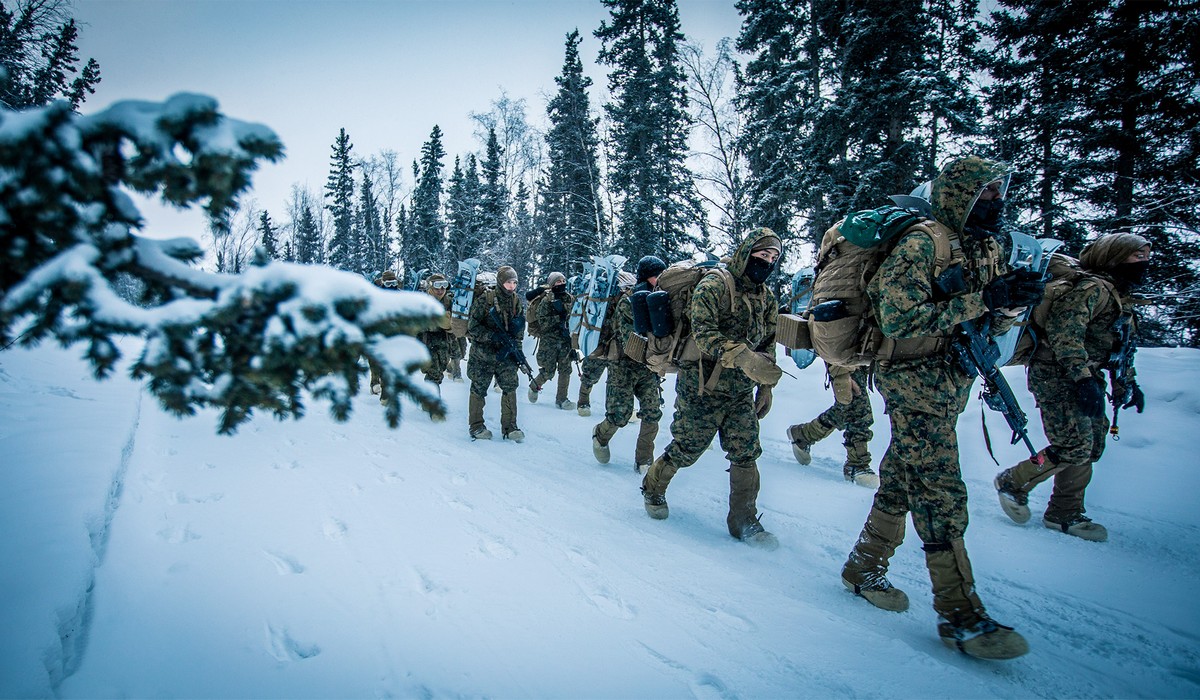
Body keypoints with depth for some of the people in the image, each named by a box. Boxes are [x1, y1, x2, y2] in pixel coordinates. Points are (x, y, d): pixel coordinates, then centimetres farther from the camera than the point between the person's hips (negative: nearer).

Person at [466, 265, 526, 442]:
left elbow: (520, 330, 7)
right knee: (479, 389, 6)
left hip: (506, 355, 4)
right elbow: (472, 326, -12)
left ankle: (509, 426, 13)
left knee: (510, 388, 2)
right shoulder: (484, 300, -11)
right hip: (483, 354, -4)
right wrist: (492, 336, -23)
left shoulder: (517, 302, 4)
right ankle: (476, 426, 19)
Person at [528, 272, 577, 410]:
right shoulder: (546, 301, -7)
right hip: (549, 342, -4)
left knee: (565, 371, 3)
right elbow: (542, 322, -14)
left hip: (566, 341, 4)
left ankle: (561, 398, 13)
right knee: (548, 372, -2)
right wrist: (559, 317, -22)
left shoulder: (571, 299, 7)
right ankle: (534, 386, 27)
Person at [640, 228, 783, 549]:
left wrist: (766, 387, 13)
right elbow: (704, 333, -27)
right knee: (686, 450, 4)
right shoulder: (714, 286, -14)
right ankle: (652, 488, 31)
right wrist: (743, 357, -38)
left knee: (746, 454, 1)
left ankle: (744, 520, 16)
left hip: (741, 393, 6)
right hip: (702, 390, -6)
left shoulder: (767, 299, 10)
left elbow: (768, 345, 18)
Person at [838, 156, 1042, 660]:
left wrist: (1011, 300, -7)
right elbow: (899, 320, -23)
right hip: (915, 384, -9)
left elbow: (993, 324, 16)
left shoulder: (987, 248, 13)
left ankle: (863, 569, 30)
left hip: (950, 386, 9)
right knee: (941, 495, -6)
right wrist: (981, 299, -23)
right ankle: (961, 616, 3)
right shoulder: (922, 244, -14)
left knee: (902, 483, 15)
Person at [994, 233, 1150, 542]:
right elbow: (1064, 330, -27)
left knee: (1092, 446, 9)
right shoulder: (1093, 288, -14)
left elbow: (1120, 345, 30)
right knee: (1075, 447, -15)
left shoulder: (1122, 298, 19)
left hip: (1085, 376, 10)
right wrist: (1082, 376, -33)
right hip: (1056, 374, -10)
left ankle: (1064, 514, 19)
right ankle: (1012, 482, 5)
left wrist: (1128, 382, 24)